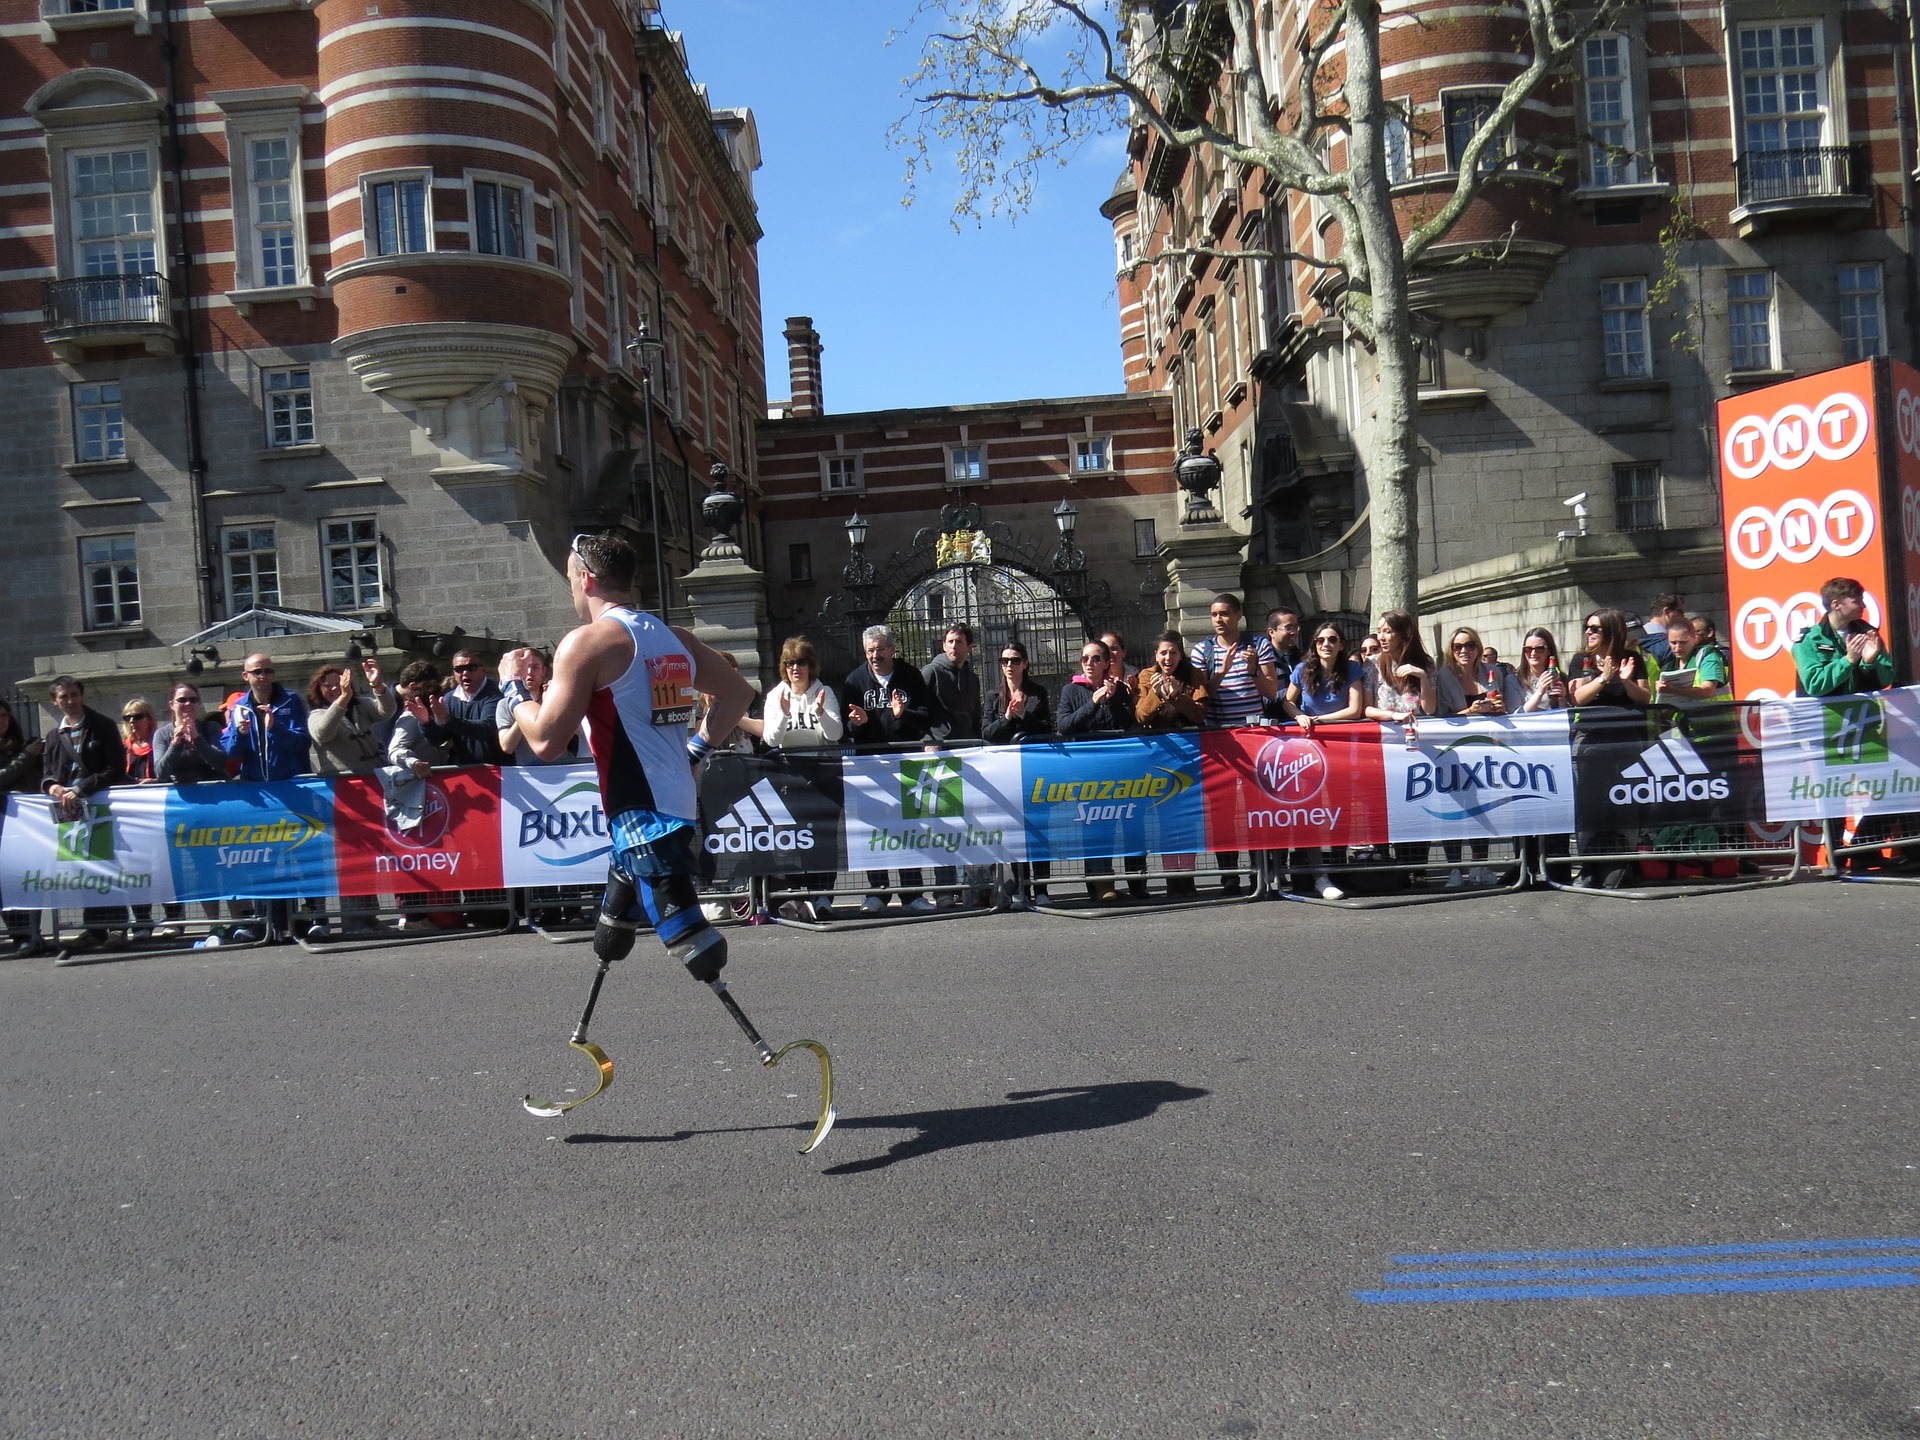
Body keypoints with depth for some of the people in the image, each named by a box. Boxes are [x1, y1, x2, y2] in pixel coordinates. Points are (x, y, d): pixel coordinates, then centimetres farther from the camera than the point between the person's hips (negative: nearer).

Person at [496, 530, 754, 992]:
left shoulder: (586, 641, -9)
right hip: (683, 804, 9)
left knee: (692, 942, -11)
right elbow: (739, 693, 21)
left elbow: (546, 741, -10)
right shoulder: (675, 638, 13)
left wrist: (513, 685, 6)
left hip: (641, 815, -9)